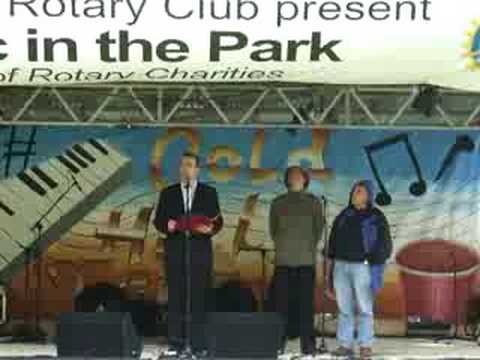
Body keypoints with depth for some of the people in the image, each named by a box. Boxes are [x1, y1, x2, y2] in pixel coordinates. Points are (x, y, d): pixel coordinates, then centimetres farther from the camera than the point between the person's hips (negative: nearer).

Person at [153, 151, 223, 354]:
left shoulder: (209, 193, 9)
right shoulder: (168, 193, 12)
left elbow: (218, 220, 5)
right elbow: (158, 220, 8)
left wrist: (211, 229, -16)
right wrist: (167, 225, -13)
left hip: (200, 249, -1)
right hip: (175, 250, 1)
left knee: (199, 295, -3)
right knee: (176, 295, 0)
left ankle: (199, 343, 1)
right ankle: (176, 341, 5)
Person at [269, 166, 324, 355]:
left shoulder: (313, 201, 9)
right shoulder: (278, 203, 12)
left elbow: (319, 228, 9)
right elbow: (273, 229, 14)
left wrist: (310, 248, 6)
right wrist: (282, 247, 7)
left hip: (306, 260, -1)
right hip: (283, 260, 1)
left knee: (306, 303, -2)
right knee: (281, 303, -1)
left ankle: (307, 344, 2)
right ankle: (278, 343, 3)